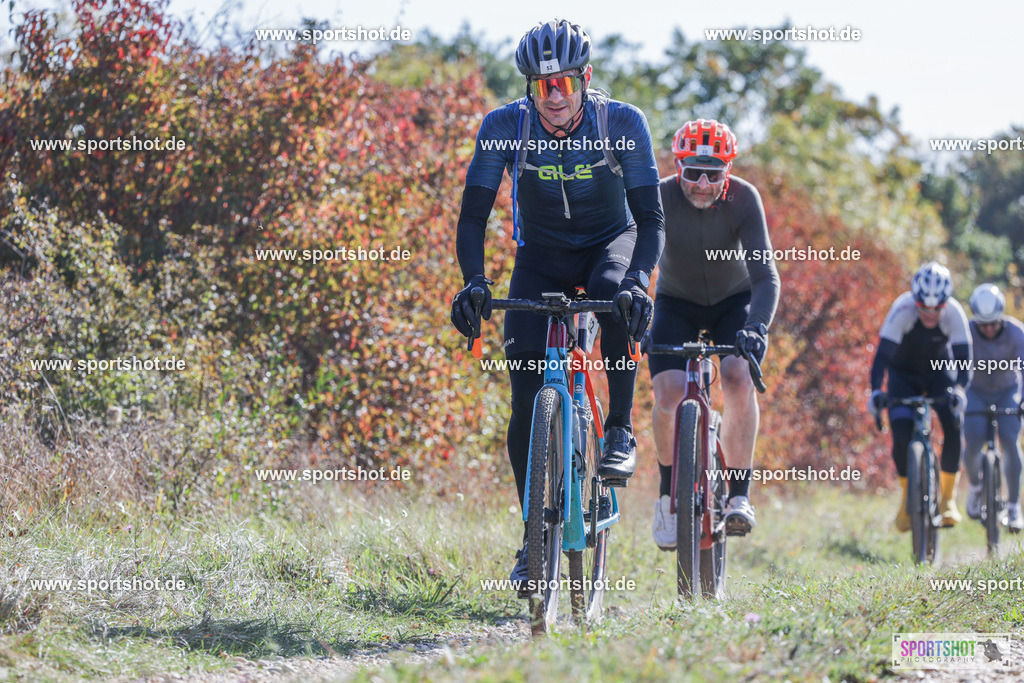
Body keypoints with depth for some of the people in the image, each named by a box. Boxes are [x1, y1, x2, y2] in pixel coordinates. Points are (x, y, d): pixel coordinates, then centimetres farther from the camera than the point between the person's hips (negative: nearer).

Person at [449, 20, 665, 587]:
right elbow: (473, 214, -19)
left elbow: (650, 217, -24)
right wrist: (473, 281, -36)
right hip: (541, 257, 1)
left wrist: (638, 278, -42)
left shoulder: (622, 123, -23)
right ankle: (534, 538, -2)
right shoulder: (504, 126, -21)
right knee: (526, 395, -12)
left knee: (616, 293, -38)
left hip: (609, 241, -1)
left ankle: (620, 431, -20)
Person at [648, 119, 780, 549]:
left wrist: (757, 326, -48)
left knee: (739, 380, -26)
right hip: (676, 302, 0)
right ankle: (668, 497, -1)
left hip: (733, 301, 0)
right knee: (668, 391, -21)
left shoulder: (743, 199, -26)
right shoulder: (659, 199, -26)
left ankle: (740, 496, -16)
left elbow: (765, 274, -30)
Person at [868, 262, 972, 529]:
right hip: (904, 375, -1)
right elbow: (882, 355, -36)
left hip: (939, 374, 1)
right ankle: (908, 497, 3)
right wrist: (876, 392, -52)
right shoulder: (902, 310, -32)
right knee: (901, 434, -19)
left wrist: (959, 390, -52)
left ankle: (948, 498, -6)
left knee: (954, 426, -21)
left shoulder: (954, 314, -28)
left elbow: (964, 360, -32)